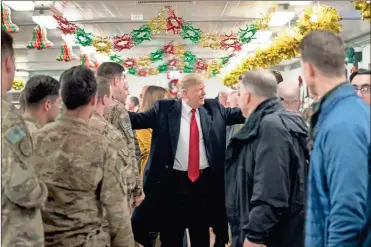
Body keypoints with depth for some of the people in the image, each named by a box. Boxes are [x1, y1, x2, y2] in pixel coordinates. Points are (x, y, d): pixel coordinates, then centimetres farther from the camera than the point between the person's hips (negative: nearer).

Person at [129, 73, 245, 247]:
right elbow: (138, 119, -5)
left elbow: (238, 114, 5)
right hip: (173, 181, -3)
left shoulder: (213, 107, 5)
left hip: (205, 181, 3)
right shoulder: (164, 108, -4)